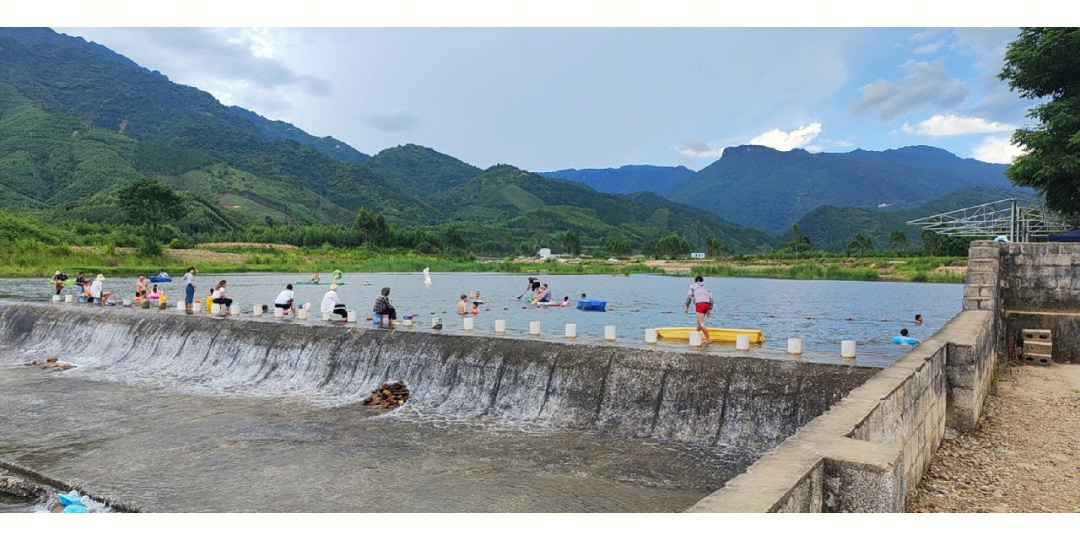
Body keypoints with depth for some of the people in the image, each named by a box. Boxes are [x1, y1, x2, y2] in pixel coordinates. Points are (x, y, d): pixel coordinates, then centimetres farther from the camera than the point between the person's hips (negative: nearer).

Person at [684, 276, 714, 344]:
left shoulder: (692, 285, 19)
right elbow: (711, 299, 18)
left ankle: (708, 339, -10)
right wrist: (710, 310, 20)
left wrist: (687, 307, 10)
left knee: (702, 323, -7)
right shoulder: (706, 288, 29)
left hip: (699, 304, -6)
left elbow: (689, 296, 7)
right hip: (707, 304, 6)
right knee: (699, 320, 21)